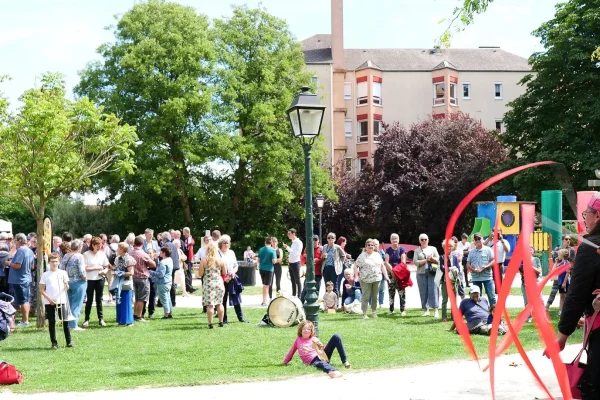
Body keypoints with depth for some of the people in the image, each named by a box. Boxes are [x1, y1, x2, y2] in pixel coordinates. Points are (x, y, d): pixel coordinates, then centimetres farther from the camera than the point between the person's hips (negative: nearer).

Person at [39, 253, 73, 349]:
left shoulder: (63, 273, 7)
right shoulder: (45, 275, 3)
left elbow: (67, 288, 6)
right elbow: (41, 290, 2)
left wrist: (66, 285, -17)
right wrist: (49, 299, -10)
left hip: (62, 301, 1)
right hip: (49, 303, -1)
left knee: (65, 321, 0)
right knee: (52, 322, 2)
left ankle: (69, 342, 6)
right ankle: (54, 343, 8)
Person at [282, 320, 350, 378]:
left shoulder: (314, 339, 17)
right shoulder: (298, 340, 14)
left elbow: (323, 349, 13)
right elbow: (291, 351, 23)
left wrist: (321, 346, -10)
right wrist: (285, 362, 25)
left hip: (322, 356, 4)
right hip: (313, 360, -4)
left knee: (336, 337, -10)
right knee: (320, 364, -47)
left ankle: (345, 362, -18)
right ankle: (333, 371, -83)